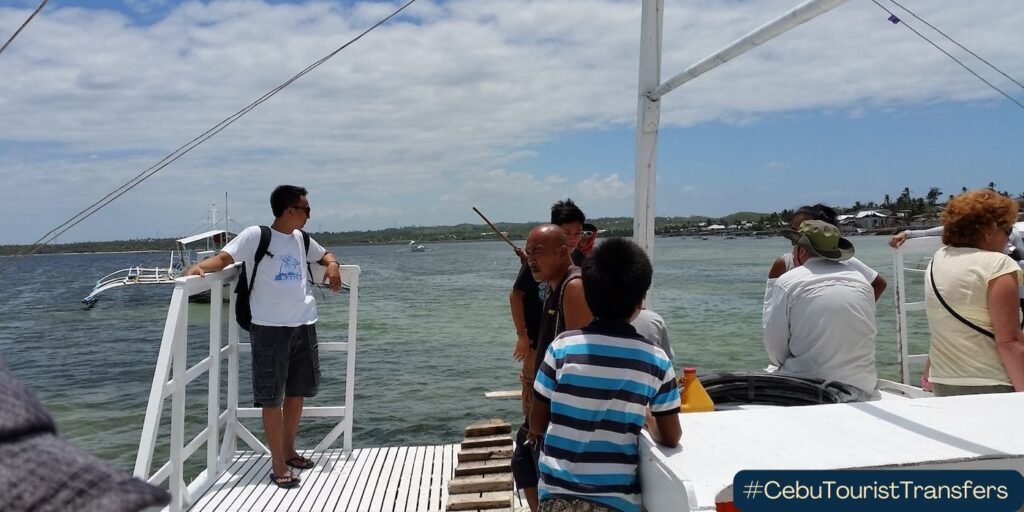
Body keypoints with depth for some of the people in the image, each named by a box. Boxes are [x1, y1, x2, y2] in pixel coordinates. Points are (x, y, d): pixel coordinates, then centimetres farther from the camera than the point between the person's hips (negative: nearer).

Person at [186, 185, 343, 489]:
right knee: (272, 397, -1)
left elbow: (324, 255, 28)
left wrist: (332, 265, 6)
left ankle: (289, 450, 33)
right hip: (270, 327, -6)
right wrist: (200, 267, -38)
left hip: (304, 324, 7)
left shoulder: (301, 239, 11)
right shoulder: (255, 236, -8)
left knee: (297, 391, 16)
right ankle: (279, 466, 7)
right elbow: (225, 257, -18)